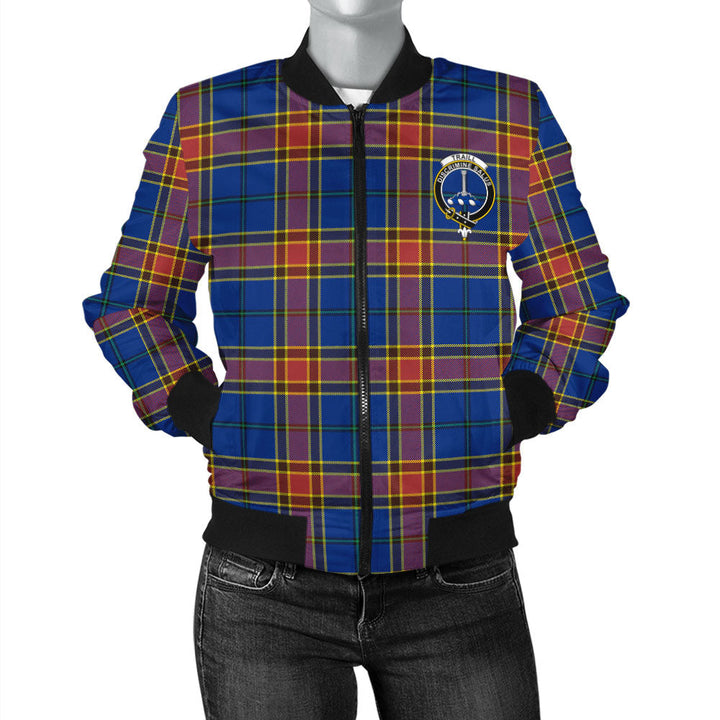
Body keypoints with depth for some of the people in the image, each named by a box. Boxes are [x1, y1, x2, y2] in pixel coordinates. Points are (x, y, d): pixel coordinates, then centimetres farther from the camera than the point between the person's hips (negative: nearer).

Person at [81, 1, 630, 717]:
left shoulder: (512, 114, 1)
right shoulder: (205, 118, 0)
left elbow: (577, 302, 11)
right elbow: (132, 305, 10)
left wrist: (507, 423, -3)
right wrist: (211, 428, -3)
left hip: (459, 581, 1)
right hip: (268, 584, 0)